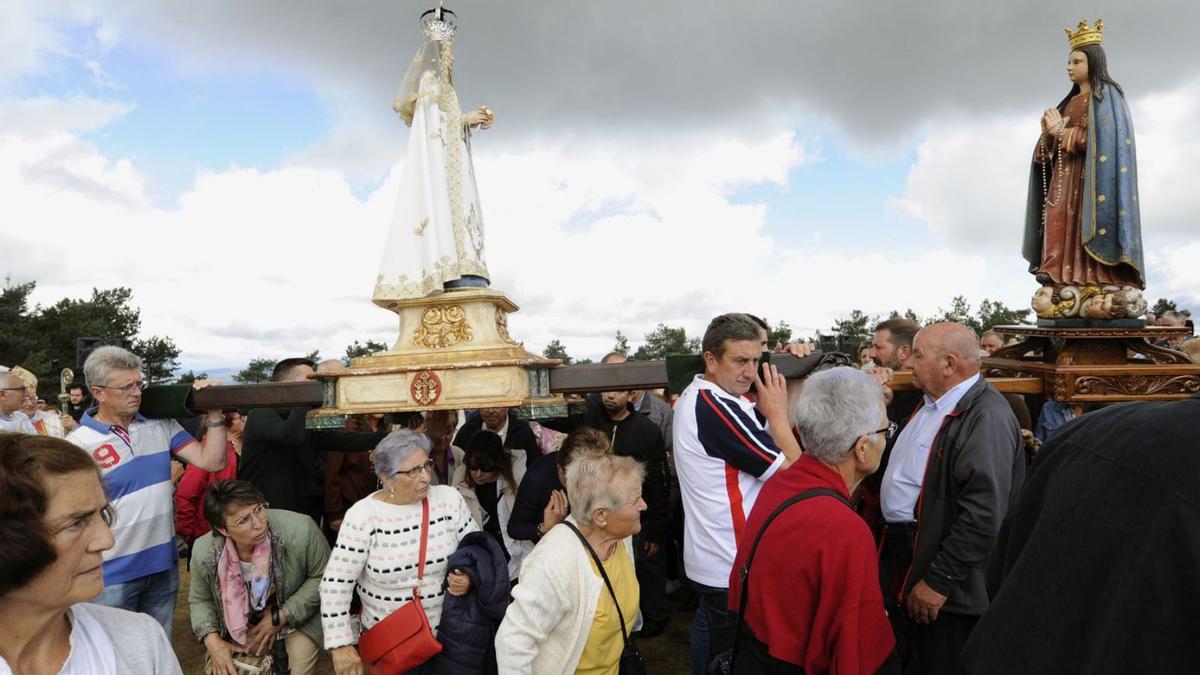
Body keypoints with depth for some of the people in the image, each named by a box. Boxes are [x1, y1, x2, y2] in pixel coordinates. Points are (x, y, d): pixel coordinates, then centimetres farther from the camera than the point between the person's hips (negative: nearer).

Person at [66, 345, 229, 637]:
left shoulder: (161, 426, 0)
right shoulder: (78, 445, -11)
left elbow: (212, 461, -6)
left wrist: (214, 412, -14)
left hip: (164, 564, 4)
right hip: (112, 575, -3)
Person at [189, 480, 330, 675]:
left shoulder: (301, 531, -31)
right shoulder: (203, 553, -21)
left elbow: (323, 577, -15)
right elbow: (200, 600, 0)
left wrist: (281, 617, -19)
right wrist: (212, 640, -15)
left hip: (298, 620, -2)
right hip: (243, 628, 2)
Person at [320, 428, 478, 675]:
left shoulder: (449, 499, -10)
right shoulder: (362, 516, -16)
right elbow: (335, 584, -13)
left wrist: (469, 578, -19)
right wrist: (341, 645, -15)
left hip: (447, 629, 2)